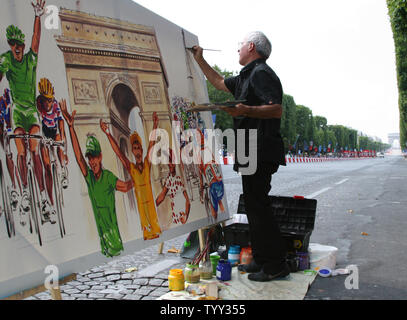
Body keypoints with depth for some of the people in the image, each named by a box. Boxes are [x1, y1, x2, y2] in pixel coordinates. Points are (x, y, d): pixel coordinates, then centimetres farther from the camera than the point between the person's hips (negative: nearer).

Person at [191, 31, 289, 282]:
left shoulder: (261, 73, -7)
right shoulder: (247, 76, 24)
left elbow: (277, 109, -19)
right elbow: (219, 82, 37)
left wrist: (246, 110, -30)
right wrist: (200, 60, 39)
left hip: (260, 152, -11)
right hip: (252, 152, 11)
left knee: (258, 206, -10)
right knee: (255, 206, 12)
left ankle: (276, 264, -2)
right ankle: (262, 259, 20)